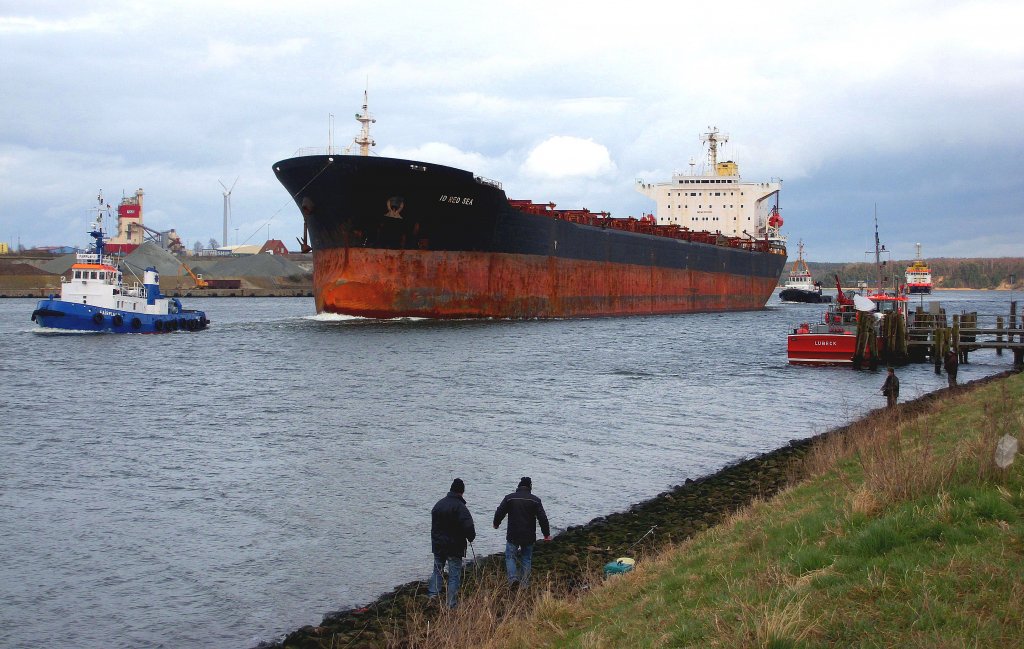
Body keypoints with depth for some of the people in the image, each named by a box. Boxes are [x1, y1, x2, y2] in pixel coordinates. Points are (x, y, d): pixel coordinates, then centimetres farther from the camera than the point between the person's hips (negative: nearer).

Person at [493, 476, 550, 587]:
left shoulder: (509, 498, -3)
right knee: (526, 559, 12)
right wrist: (546, 534, 8)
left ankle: (512, 578, -14)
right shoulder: (535, 500, -1)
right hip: (529, 536, 1)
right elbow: (543, 518, -2)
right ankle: (524, 584, 10)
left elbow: (499, 513, 1)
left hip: (513, 536, -1)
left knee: (510, 556, 8)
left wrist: (496, 524, 22)